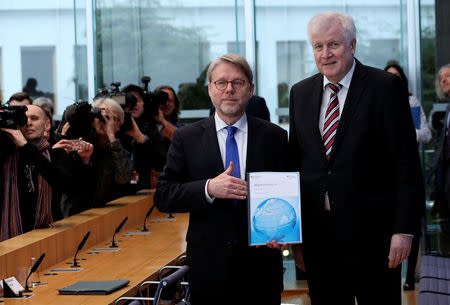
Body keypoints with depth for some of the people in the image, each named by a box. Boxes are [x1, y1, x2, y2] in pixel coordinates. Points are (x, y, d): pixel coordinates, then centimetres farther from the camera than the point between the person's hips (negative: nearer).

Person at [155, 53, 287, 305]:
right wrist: (208, 189, -17)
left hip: (261, 264, 0)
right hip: (210, 265, 0)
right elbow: (163, 196, -1)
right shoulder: (187, 138, 4)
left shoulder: (275, 137, 4)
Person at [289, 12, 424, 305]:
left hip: (371, 233, -4)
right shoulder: (300, 93, 10)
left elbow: (407, 163, -7)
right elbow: (295, 163, 12)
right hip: (316, 234, 4)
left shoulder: (385, 87, -5)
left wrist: (404, 228, -13)